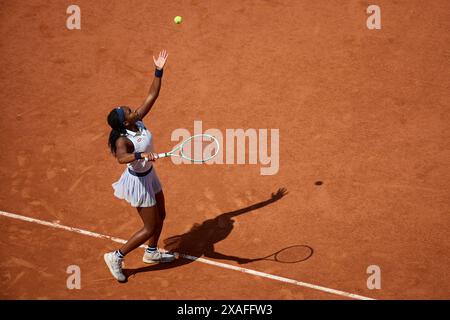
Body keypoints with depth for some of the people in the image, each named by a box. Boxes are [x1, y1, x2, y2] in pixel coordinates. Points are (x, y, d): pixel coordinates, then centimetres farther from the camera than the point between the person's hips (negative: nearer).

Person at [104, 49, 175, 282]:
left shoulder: (138, 121, -10)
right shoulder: (123, 140, -30)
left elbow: (152, 95, -7)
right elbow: (121, 158, -52)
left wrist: (159, 71, -14)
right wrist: (141, 154, -66)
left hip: (149, 175, 8)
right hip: (138, 182, -8)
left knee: (161, 216, 23)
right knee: (150, 228, 3)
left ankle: (151, 253, 45)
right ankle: (116, 257, 17)